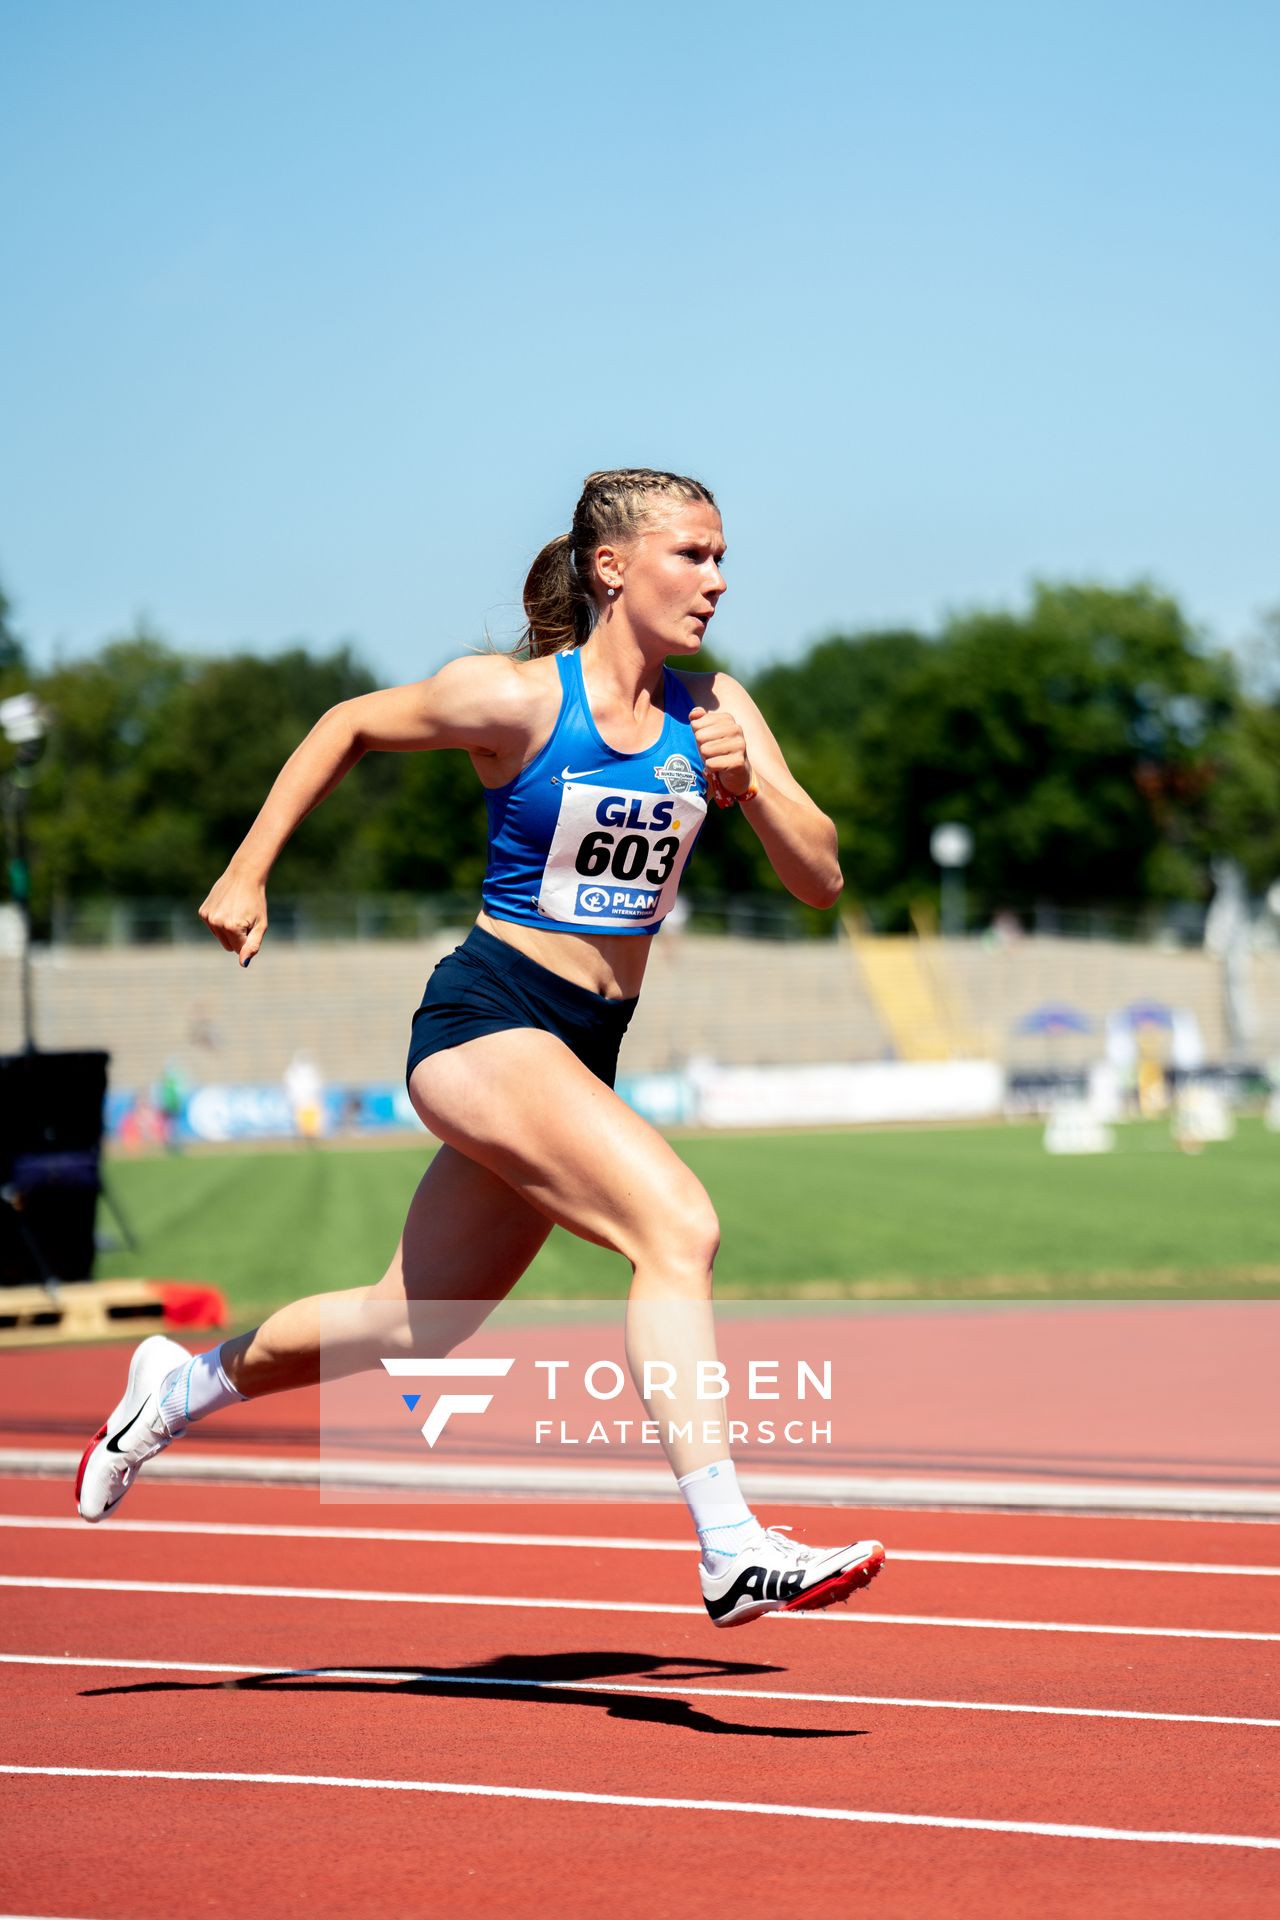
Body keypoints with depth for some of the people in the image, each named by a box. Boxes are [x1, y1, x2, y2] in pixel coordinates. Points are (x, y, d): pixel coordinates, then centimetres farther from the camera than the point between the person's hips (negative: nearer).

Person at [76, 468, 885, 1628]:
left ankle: (186, 1382, 39)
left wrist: (748, 783, -17)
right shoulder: (516, 699, -10)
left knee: (418, 1325, 16)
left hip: (585, 1050, 7)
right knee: (678, 1226, -26)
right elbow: (351, 726, 6)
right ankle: (733, 1553, -29)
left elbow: (821, 881, 0)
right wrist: (246, 876, 4)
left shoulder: (714, 708, 3)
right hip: (485, 1020, -7)